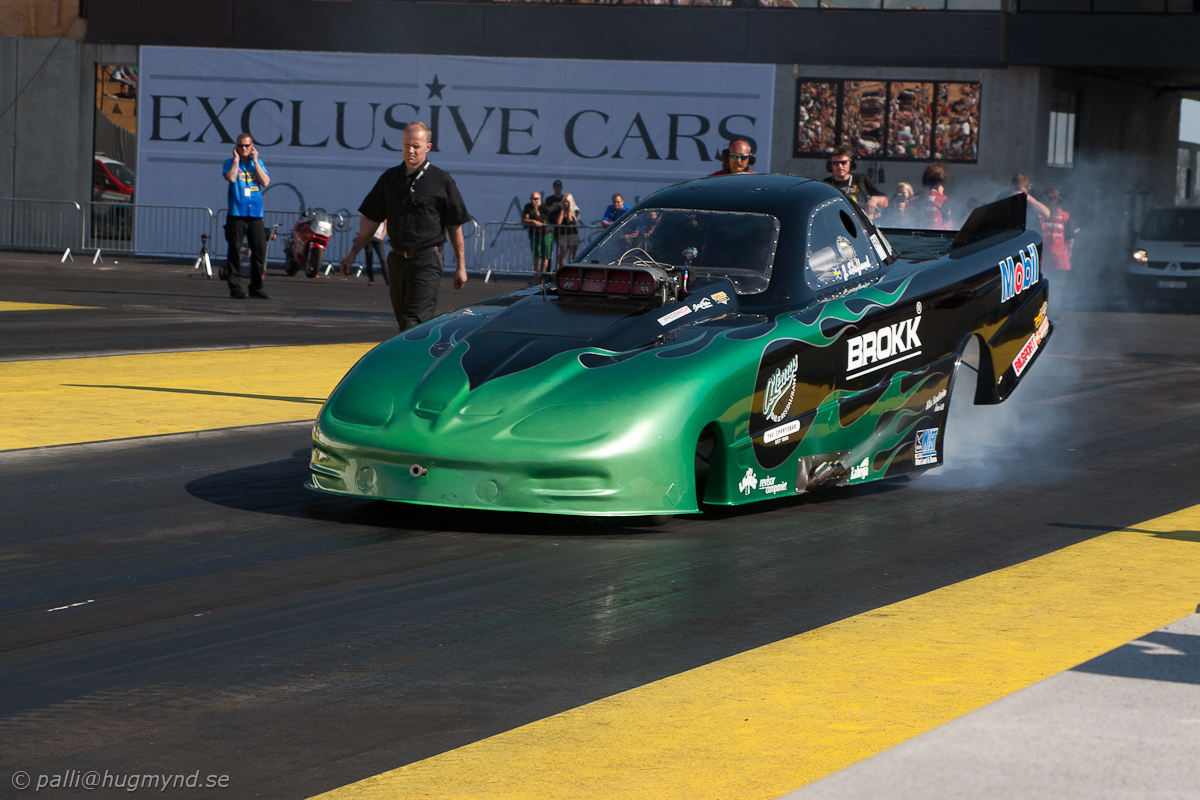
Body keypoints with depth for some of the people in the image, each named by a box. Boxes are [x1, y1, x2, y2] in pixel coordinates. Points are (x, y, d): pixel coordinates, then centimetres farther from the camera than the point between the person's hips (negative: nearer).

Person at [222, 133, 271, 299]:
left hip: (256, 214, 3)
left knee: (260, 250, -1)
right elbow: (231, 178, -14)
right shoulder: (230, 163, 7)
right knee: (235, 251, -5)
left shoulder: (258, 163, 15)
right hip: (236, 214, -3)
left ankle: (256, 287, 7)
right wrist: (236, 160, -5)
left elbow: (265, 182, -1)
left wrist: (255, 161, 0)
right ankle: (235, 287, -1)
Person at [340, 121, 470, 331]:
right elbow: (371, 220, 16)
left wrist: (460, 266, -1)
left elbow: (455, 226, 0)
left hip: (426, 261, -5)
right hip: (397, 259, 5)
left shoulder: (442, 182, -3)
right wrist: (353, 252, 13)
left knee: (414, 323, -14)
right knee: (403, 320, 11)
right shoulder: (390, 178, 9)